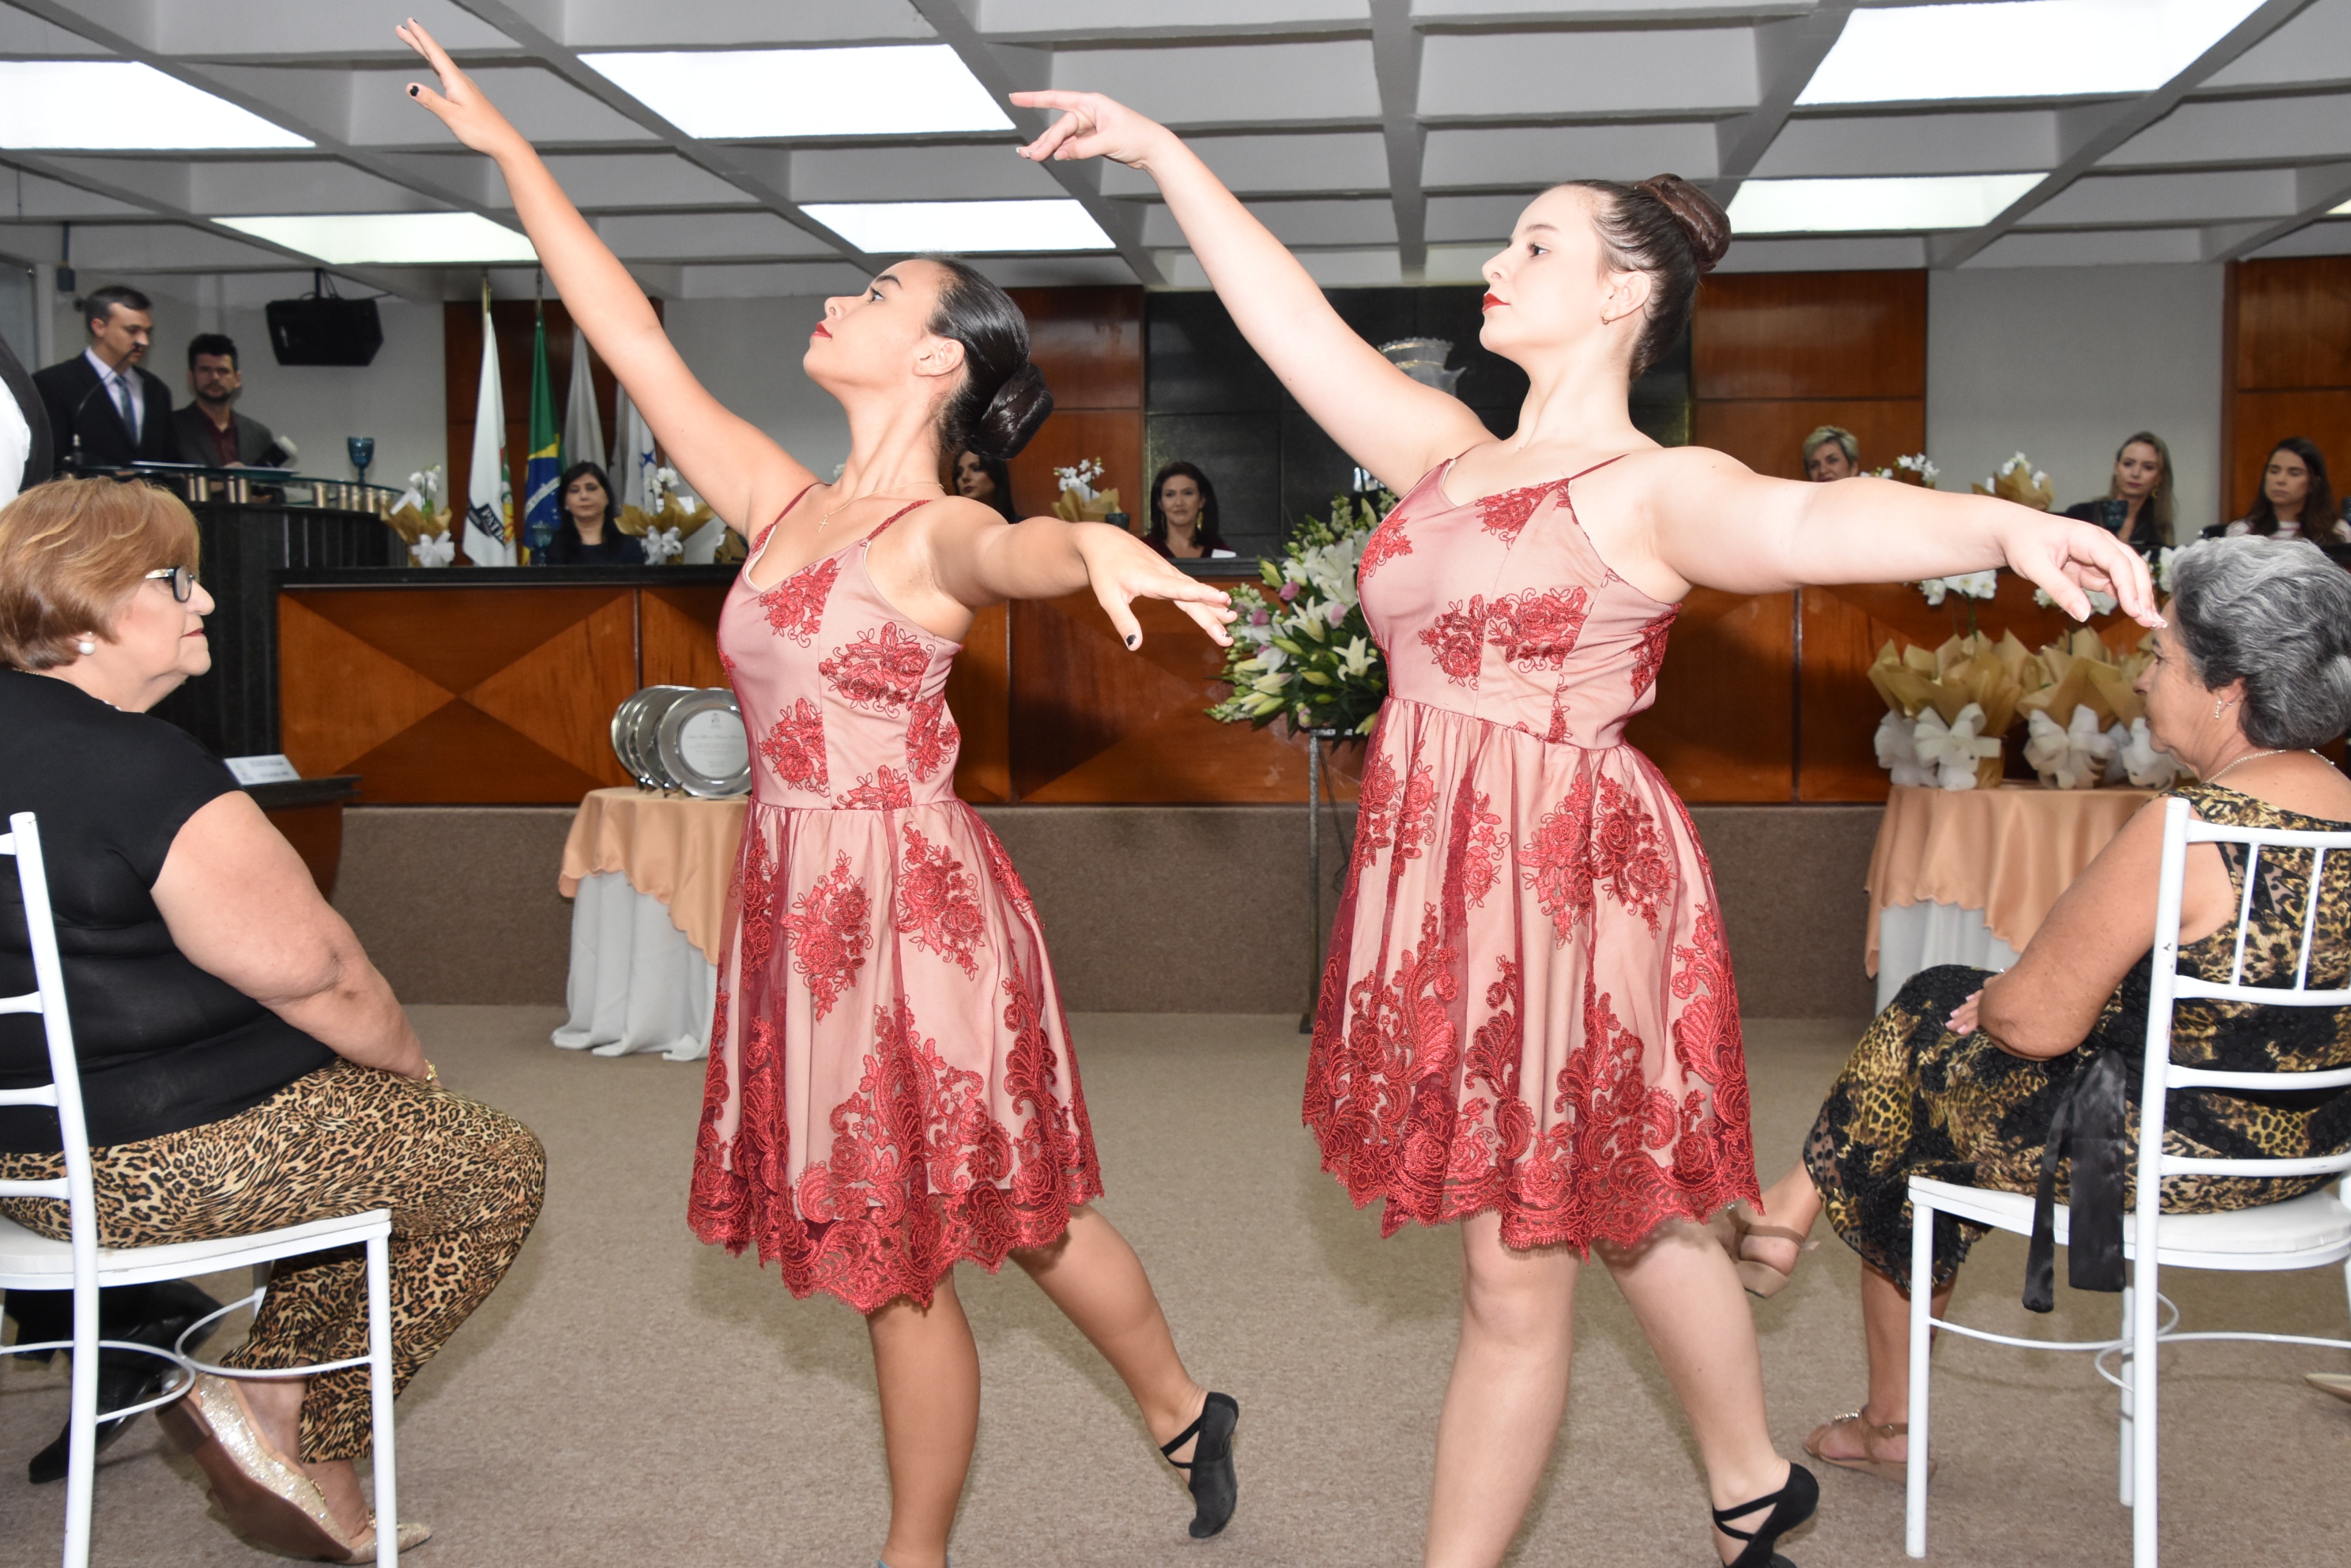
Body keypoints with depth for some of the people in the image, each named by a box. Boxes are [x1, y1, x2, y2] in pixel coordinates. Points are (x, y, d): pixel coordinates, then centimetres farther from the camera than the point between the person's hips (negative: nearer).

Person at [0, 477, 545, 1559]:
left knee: (367, 1126, 29)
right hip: (158, 1162, -10)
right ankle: (295, 1439, 6)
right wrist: (409, 1060, 0)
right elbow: (311, 972, -20)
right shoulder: (138, 768, -23)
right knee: (500, 1171, 5)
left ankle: (273, 1415, 24)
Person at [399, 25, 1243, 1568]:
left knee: (904, 1261, 6)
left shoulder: (937, 534, -14)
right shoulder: (782, 503, 6)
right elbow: (631, 335, 9)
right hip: (803, 900, 7)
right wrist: (506, 146, 12)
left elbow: (1015, 550, -37)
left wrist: (1100, 544, -61)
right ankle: (1183, 1408, 39)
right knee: (1007, 1206, 19)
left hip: (910, 903, -7)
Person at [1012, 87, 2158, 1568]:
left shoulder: (1656, 489, -12)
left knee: (1518, 1280, 5)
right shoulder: (1450, 452, 9)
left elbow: (1802, 518, -31)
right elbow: (1291, 315, 12)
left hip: (1570, 884, -7)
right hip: (1440, 878, 7)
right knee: (1627, 1221, 22)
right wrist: (1161, 149, 14)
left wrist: (2008, 525, -50)